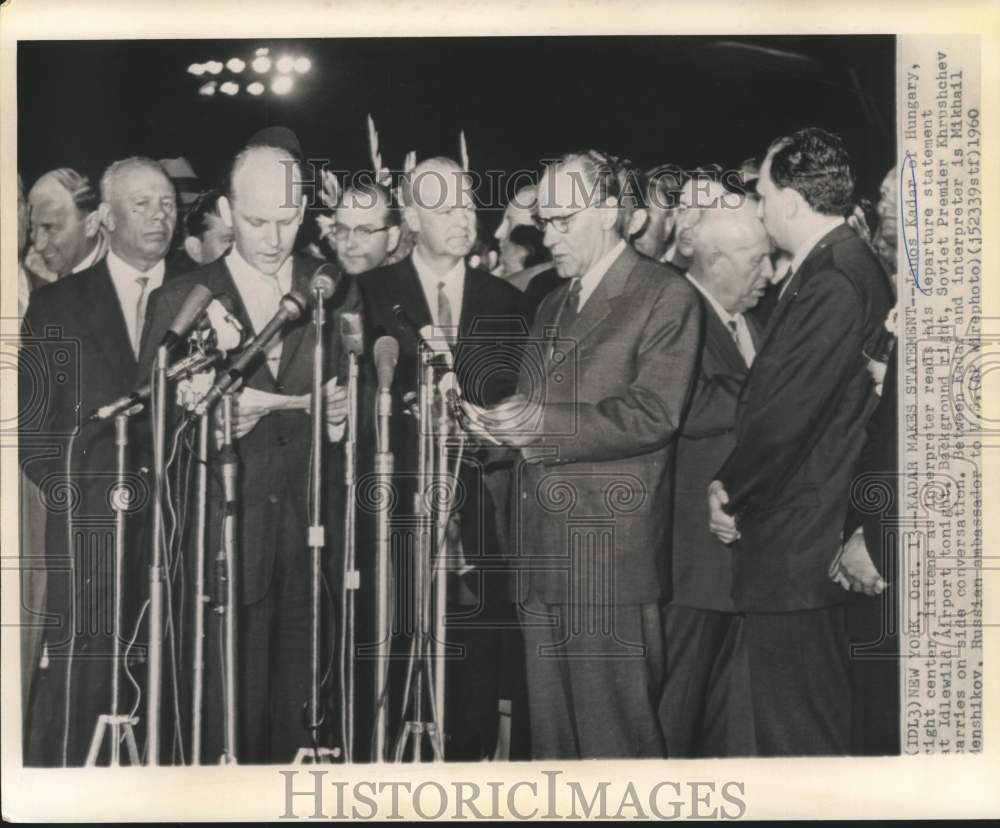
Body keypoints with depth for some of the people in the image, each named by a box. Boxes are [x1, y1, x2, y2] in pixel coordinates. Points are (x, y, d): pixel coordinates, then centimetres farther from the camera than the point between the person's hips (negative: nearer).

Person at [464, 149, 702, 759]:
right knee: (552, 736, 13)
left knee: (615, 733, -3)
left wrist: (544, 423, -22)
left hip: (611, 554, -7)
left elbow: (653, 414, -15)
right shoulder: (553, 307, 21)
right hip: (544, 559, 8)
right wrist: (500, 425, 0)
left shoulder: (666, 297, -4)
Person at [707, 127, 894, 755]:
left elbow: (789, 411, -21)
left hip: (796, 544, -10)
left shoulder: (834, 281, -18)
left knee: (795, 731, -1)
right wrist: (738, 486, 8)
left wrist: (730, 491, -6)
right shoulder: (849, 268, 13)